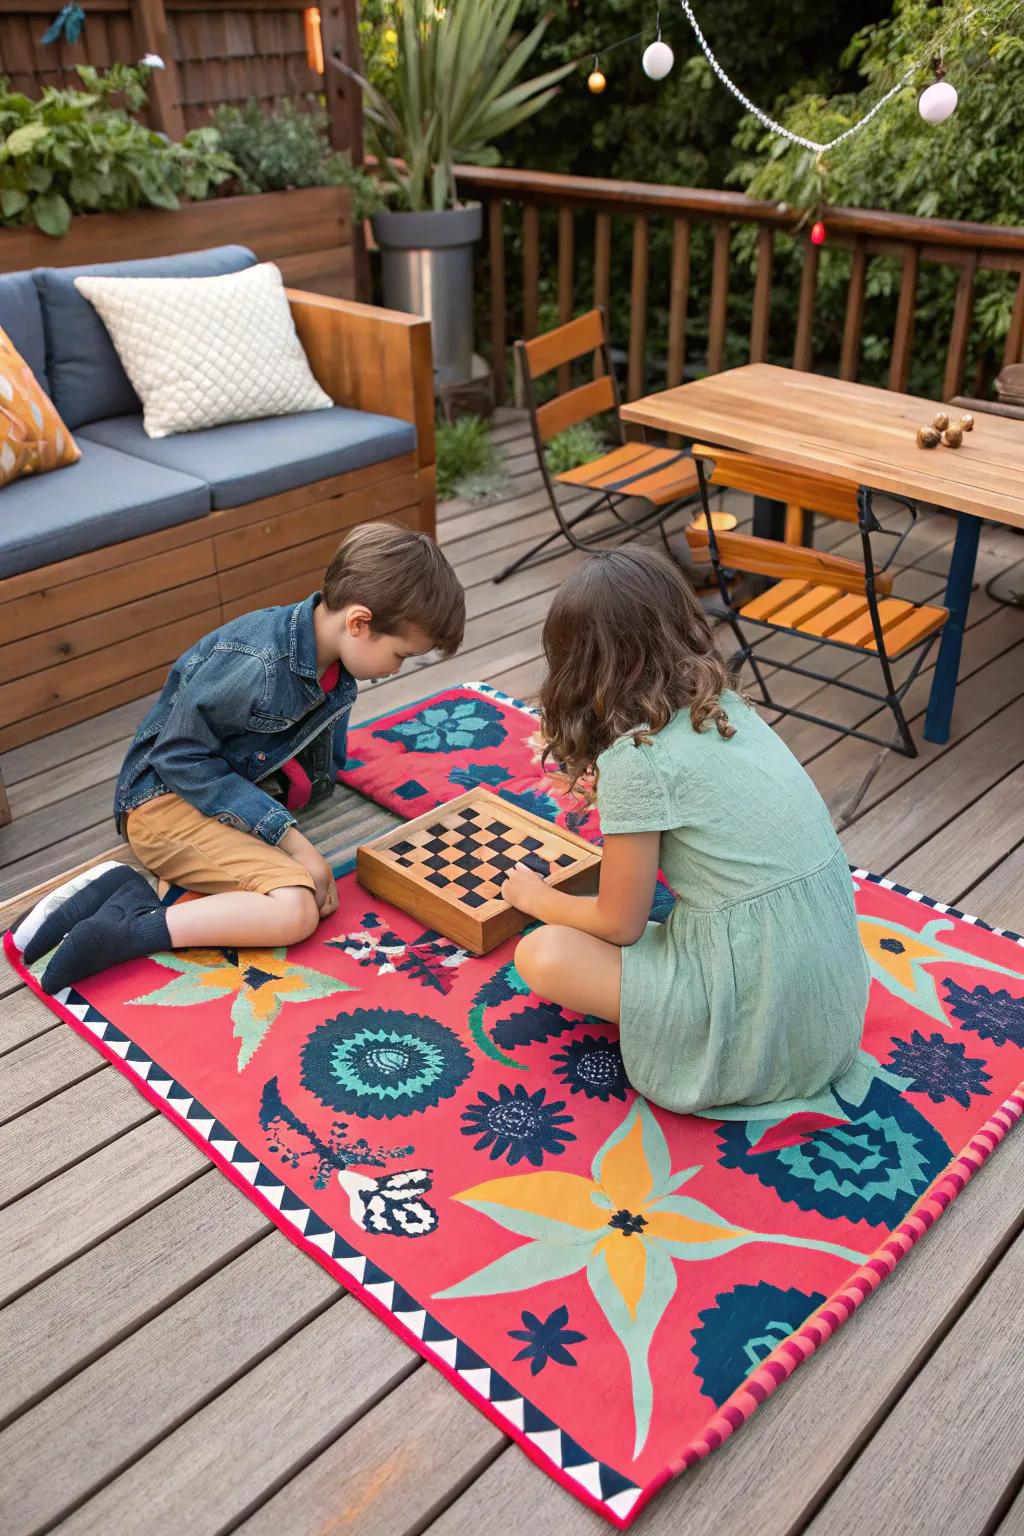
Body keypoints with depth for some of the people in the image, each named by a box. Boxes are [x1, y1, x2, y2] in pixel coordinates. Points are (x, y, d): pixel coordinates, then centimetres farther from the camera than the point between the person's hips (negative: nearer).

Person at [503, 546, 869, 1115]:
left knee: (540, 955, -4)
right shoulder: (727, 707, 5)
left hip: (760, 1021, -8)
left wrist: (538, 899, 13)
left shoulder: (636, 759, -16)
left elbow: (619, 924, -6)